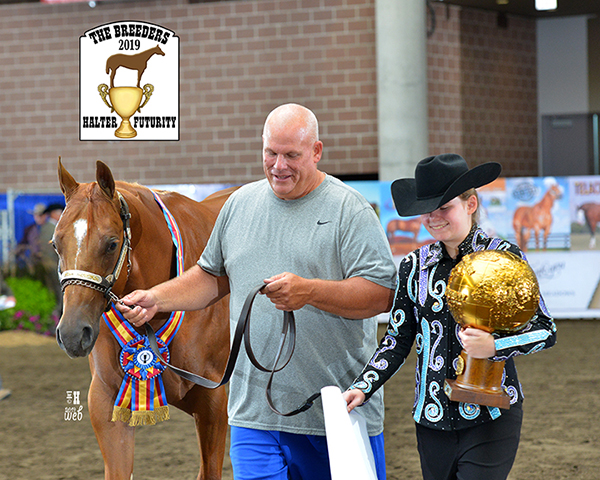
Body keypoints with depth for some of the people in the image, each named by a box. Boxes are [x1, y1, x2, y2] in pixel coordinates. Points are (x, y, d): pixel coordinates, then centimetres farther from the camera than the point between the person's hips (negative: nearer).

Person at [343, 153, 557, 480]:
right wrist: (362, 388, 1)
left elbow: (546, 330, -5)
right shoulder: (415, 266, 7)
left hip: (492, 418, -4)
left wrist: (494, 346, -21)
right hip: (433, 420, 4)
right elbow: (397, 340, 13)